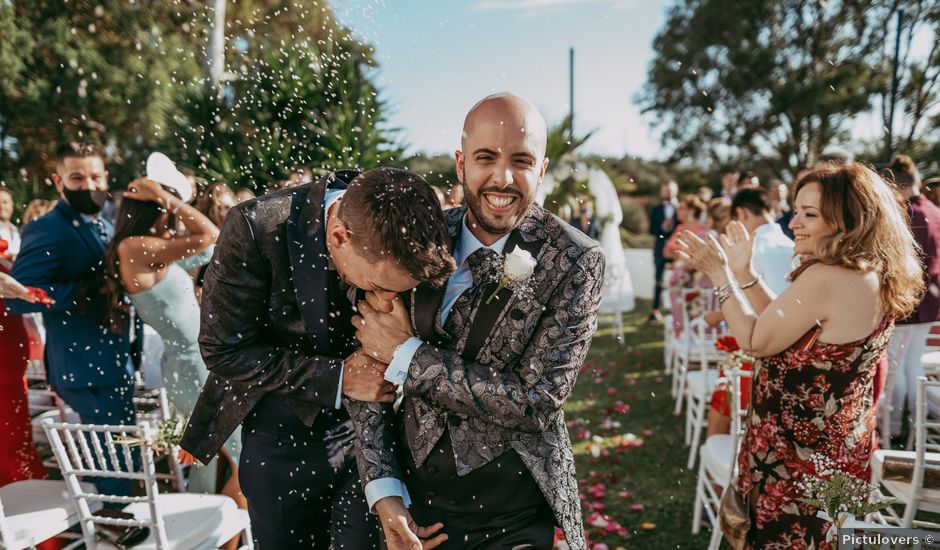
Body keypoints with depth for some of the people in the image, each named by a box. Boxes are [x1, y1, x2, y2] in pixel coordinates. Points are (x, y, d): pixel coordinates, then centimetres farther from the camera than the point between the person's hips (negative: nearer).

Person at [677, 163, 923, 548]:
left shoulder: (825, 278, -27)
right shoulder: (875, 276, 3)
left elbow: (756, 342, -19)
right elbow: (788, 326, 8)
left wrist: (721, 275, -12)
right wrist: (744, 273, 7)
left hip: (797, 453, -9)